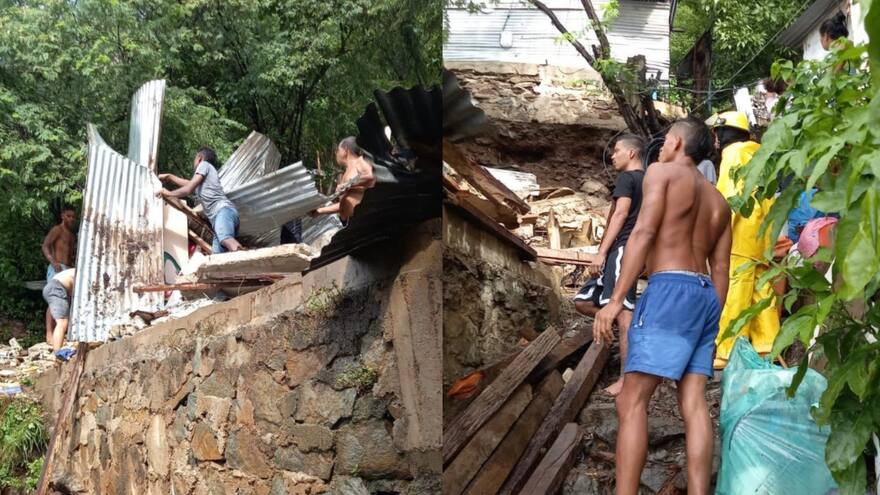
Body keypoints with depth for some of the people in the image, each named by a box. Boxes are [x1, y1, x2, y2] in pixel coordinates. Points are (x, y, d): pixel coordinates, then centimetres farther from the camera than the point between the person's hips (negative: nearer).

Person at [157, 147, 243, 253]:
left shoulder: (204, 164, 15)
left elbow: (188, 190, 8)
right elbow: (189, 184, 61)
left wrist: (169, 193, 23)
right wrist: (169, 177, 69)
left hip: (224, 210, -8)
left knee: (225, 239, -41)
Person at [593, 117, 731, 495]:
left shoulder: (661, 172, 4)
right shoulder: (719, 202, 24)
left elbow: (644, 233, -10)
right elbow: (720, 270, 18)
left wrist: (616, 300, -15)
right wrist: (710, 323, 21)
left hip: (670, 291, -8)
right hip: (705, 296, 8)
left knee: (632, 401, -10)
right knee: (693, 401, 0)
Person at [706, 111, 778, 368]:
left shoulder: (735, 153, -3)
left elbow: (734, 195, -15)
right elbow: (764, 197, 20)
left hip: (742, 235, -9)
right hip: (761, 236, 9)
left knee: (733, 296, -11)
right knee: (761, 292, 7)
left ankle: (727, 354, -13)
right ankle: (767, 348, 7)